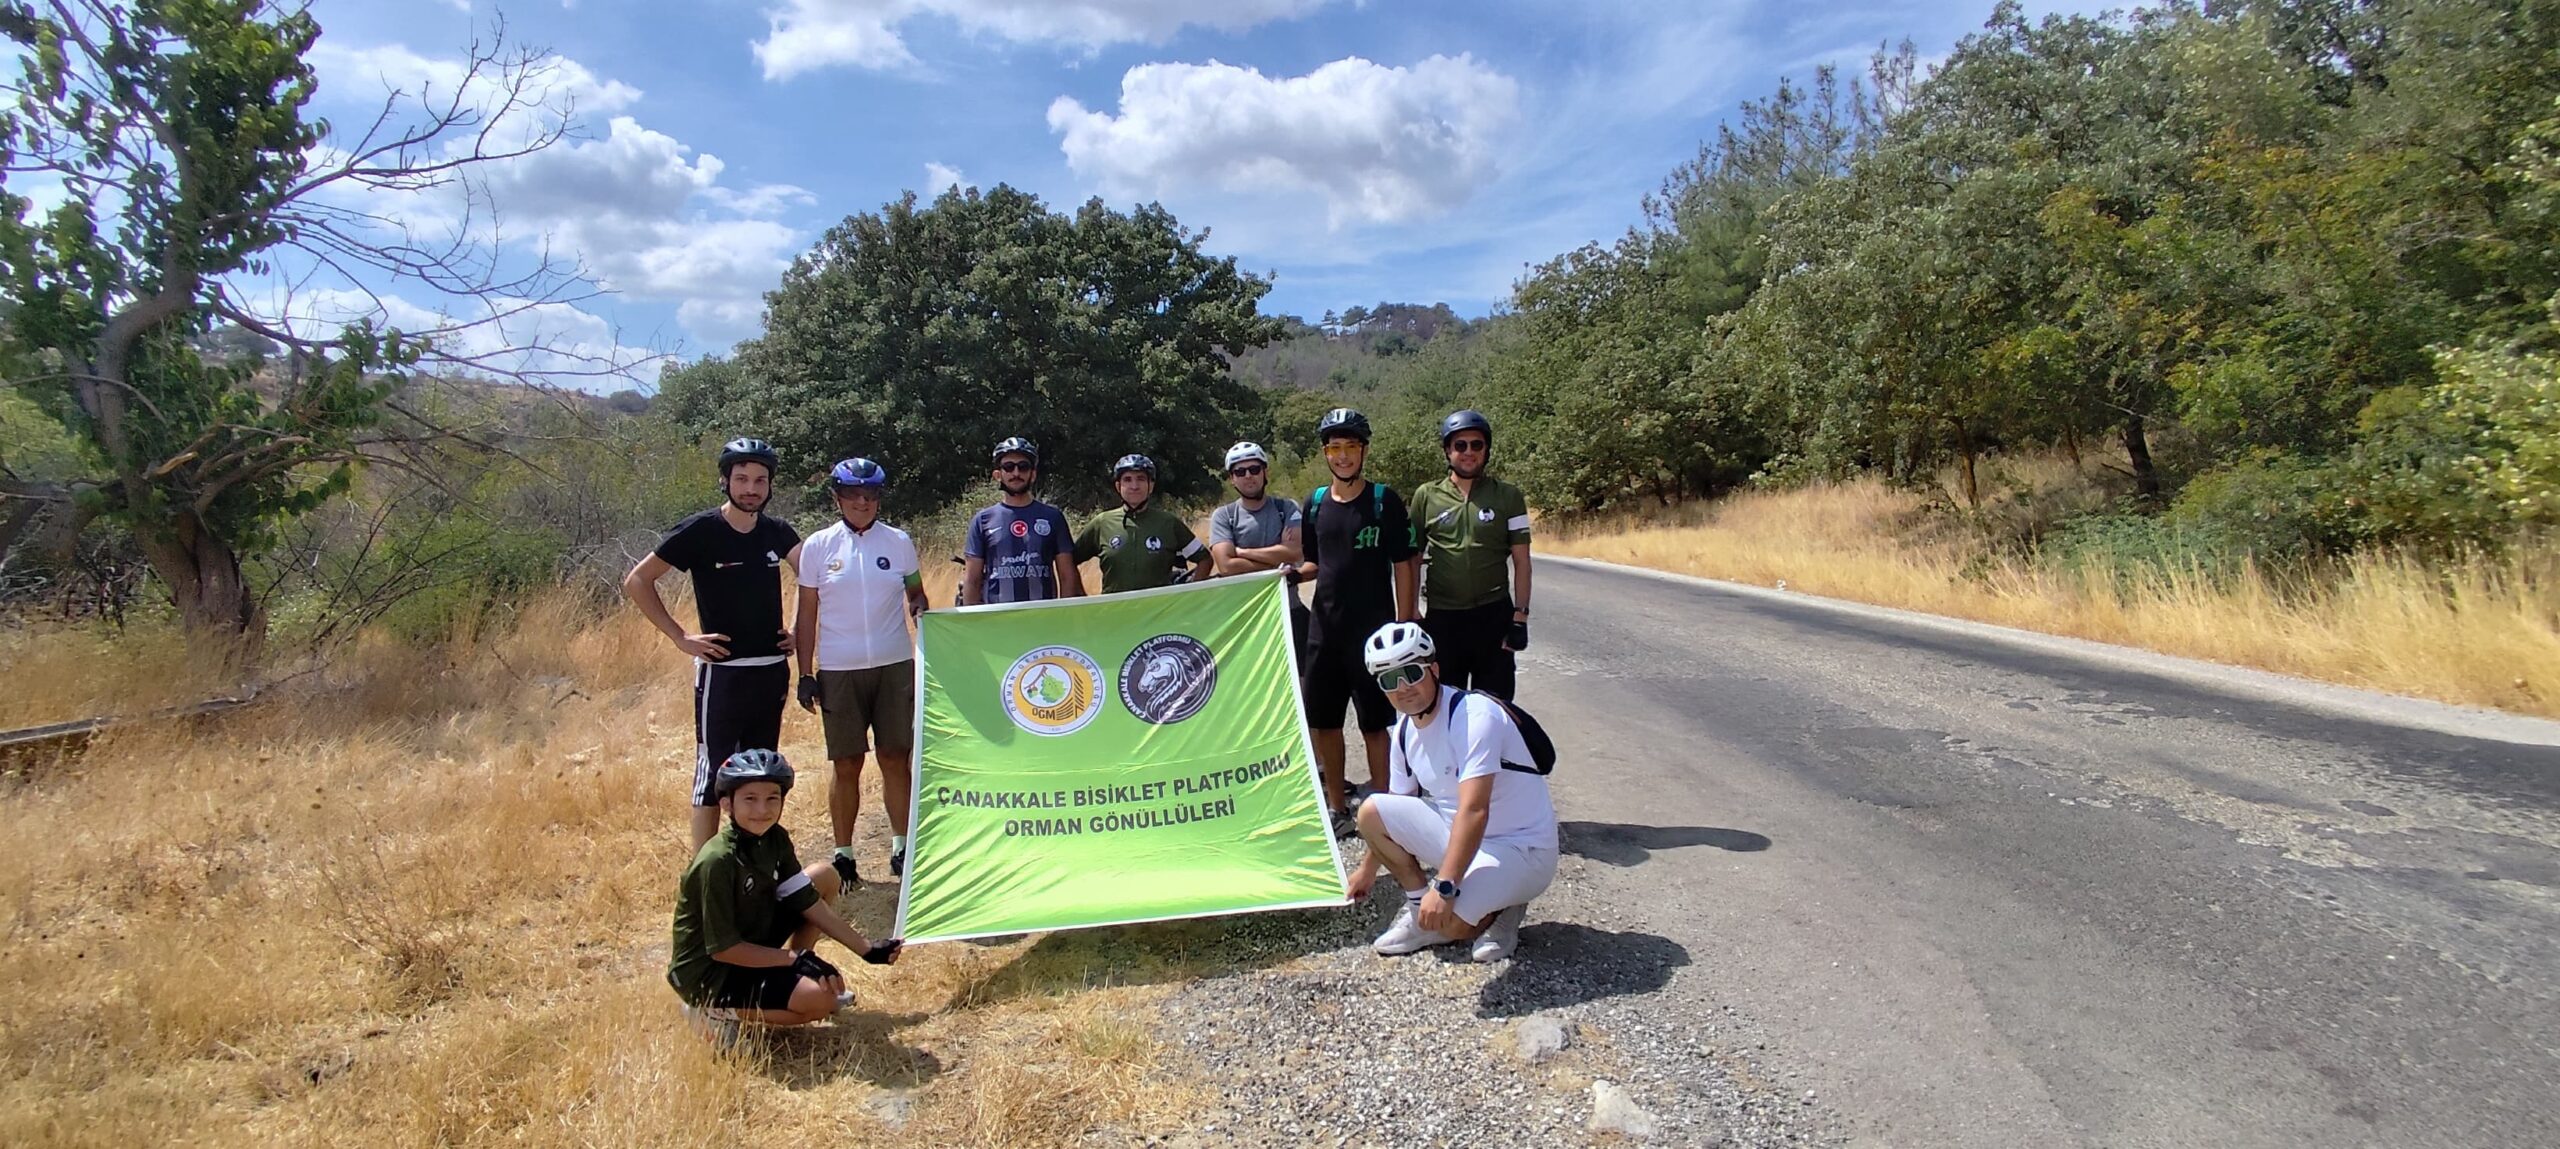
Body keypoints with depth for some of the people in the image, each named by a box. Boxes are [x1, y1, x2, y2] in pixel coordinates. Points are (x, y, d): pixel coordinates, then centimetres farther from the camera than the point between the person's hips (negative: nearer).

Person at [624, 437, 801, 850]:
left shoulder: (776, 532, 4)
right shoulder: (700, 531, -9)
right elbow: (636, 582, -7)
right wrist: (680, 638, -10)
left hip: (772, 671, 5)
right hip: (722, 672, -5)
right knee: (714, 774, -2)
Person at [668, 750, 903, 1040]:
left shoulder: (775, 839, -5)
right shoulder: (716, 863, -28)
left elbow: (811, 905, 1)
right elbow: (722, 949, -24)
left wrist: (868, 950, -1)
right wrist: (796, 958, -21)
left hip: (750, 944, 8)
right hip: (707, 973, -8)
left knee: (825, 876, 5)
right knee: (822, 999, -24)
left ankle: (792, 980, 10)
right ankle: (718, 1011, -6)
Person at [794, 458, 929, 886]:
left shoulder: (899, 542, 4)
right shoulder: (818, 546, 2)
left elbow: (916, 593, 14)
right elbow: (807, 614, 4)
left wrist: (920, 608, -10)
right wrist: (805, 673, 1)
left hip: (895, 666, 1)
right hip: (838, 671, -1)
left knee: (897, 760, 4)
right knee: (846, 766, 4)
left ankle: (901, 849, 15)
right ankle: (843, 855, 16)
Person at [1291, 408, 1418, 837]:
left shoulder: (1384, 501, -5)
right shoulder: (1315, 503, 8)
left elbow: (1402, 567, -5)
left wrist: (1403, 626, -9)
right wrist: (1291, 573, -5)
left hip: (1372, 630, -5)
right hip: (1324, 628, 5)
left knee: (1374, 725, 2)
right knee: (1322, 721, 9)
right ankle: (1337, 809, 22)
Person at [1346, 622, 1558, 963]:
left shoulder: (1475, 716, -24)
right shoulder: (1404, 732, 2)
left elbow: (1474, 811, -32)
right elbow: (1396, 815, 18)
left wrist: (1444, 886, -37)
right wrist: (1368, 868, 25)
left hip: (1520, 849, -8)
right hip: (1459, 835, 8)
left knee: (1449, 922, -29)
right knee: (1372, 811, -8)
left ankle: (1500, 910, 4)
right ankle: (1420, 911, 5)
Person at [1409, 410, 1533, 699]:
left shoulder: (1508, 497, 1)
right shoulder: (1427, 496, 3)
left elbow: (1521, 561, 2)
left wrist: (1520, 615, -4)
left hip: (1493, 614, -1)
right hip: (1442, 617, 1)